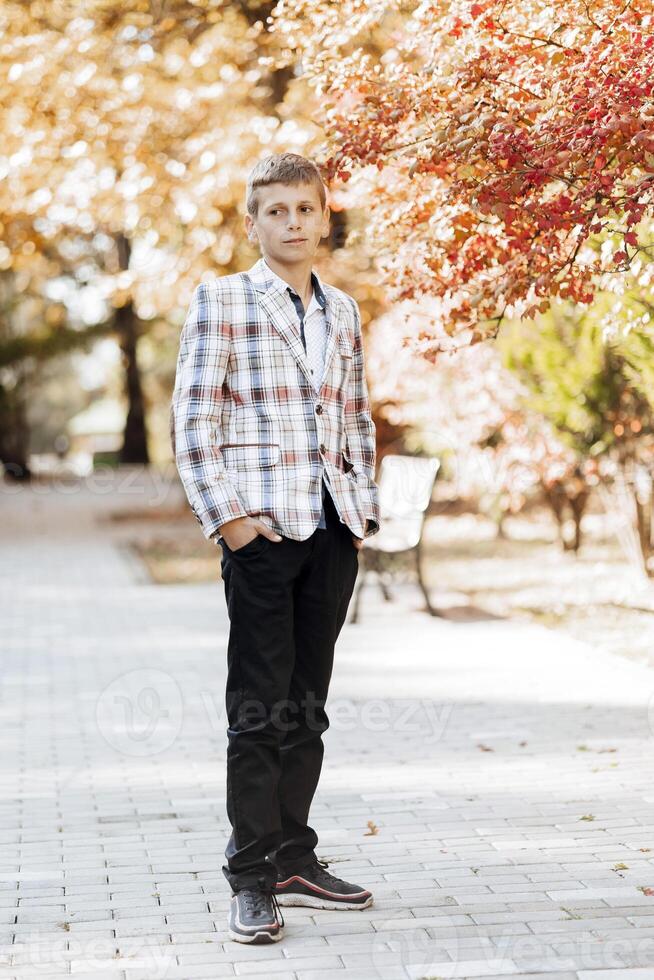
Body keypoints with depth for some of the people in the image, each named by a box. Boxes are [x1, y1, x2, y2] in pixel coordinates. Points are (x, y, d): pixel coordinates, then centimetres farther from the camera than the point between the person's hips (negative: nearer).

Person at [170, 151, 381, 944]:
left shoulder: (342, 309, 15)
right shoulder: (220, 301, -1)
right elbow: (191, 420, -6)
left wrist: (363, 507, 9)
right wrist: (225, 516, -12)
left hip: (333, 531, 5)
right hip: (263, 529, -5)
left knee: (307, 703, 11)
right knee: (259, 706, -2)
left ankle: (294, 860, 20)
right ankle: (252, 877, 5)